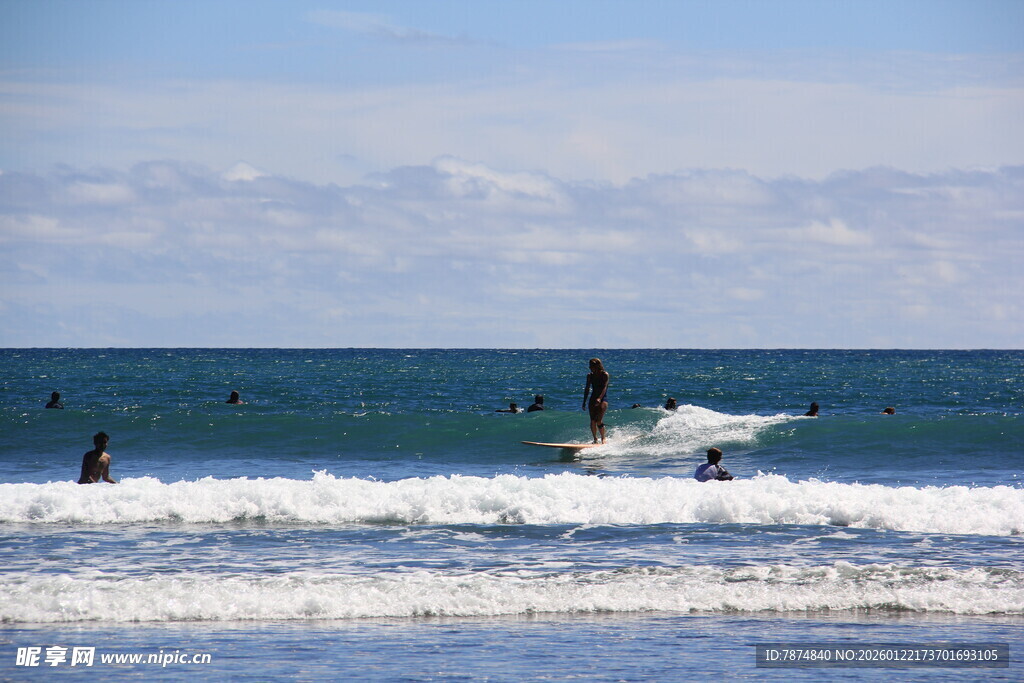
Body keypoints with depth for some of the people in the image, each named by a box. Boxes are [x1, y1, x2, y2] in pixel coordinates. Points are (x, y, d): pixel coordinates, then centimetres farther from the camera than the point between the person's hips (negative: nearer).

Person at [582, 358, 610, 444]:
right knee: (592, 421, -7)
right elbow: (587, 389, 13)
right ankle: (595, 439, 5)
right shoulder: (590, 376, 9)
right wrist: (584, 402, 7)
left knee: (599, 420, -15)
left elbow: (604, 388, -18)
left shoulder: (605, 375, -7)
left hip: (603, 399, -5)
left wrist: (599, 398, -33)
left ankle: (603, 438, 1)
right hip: (593, 399, 5)